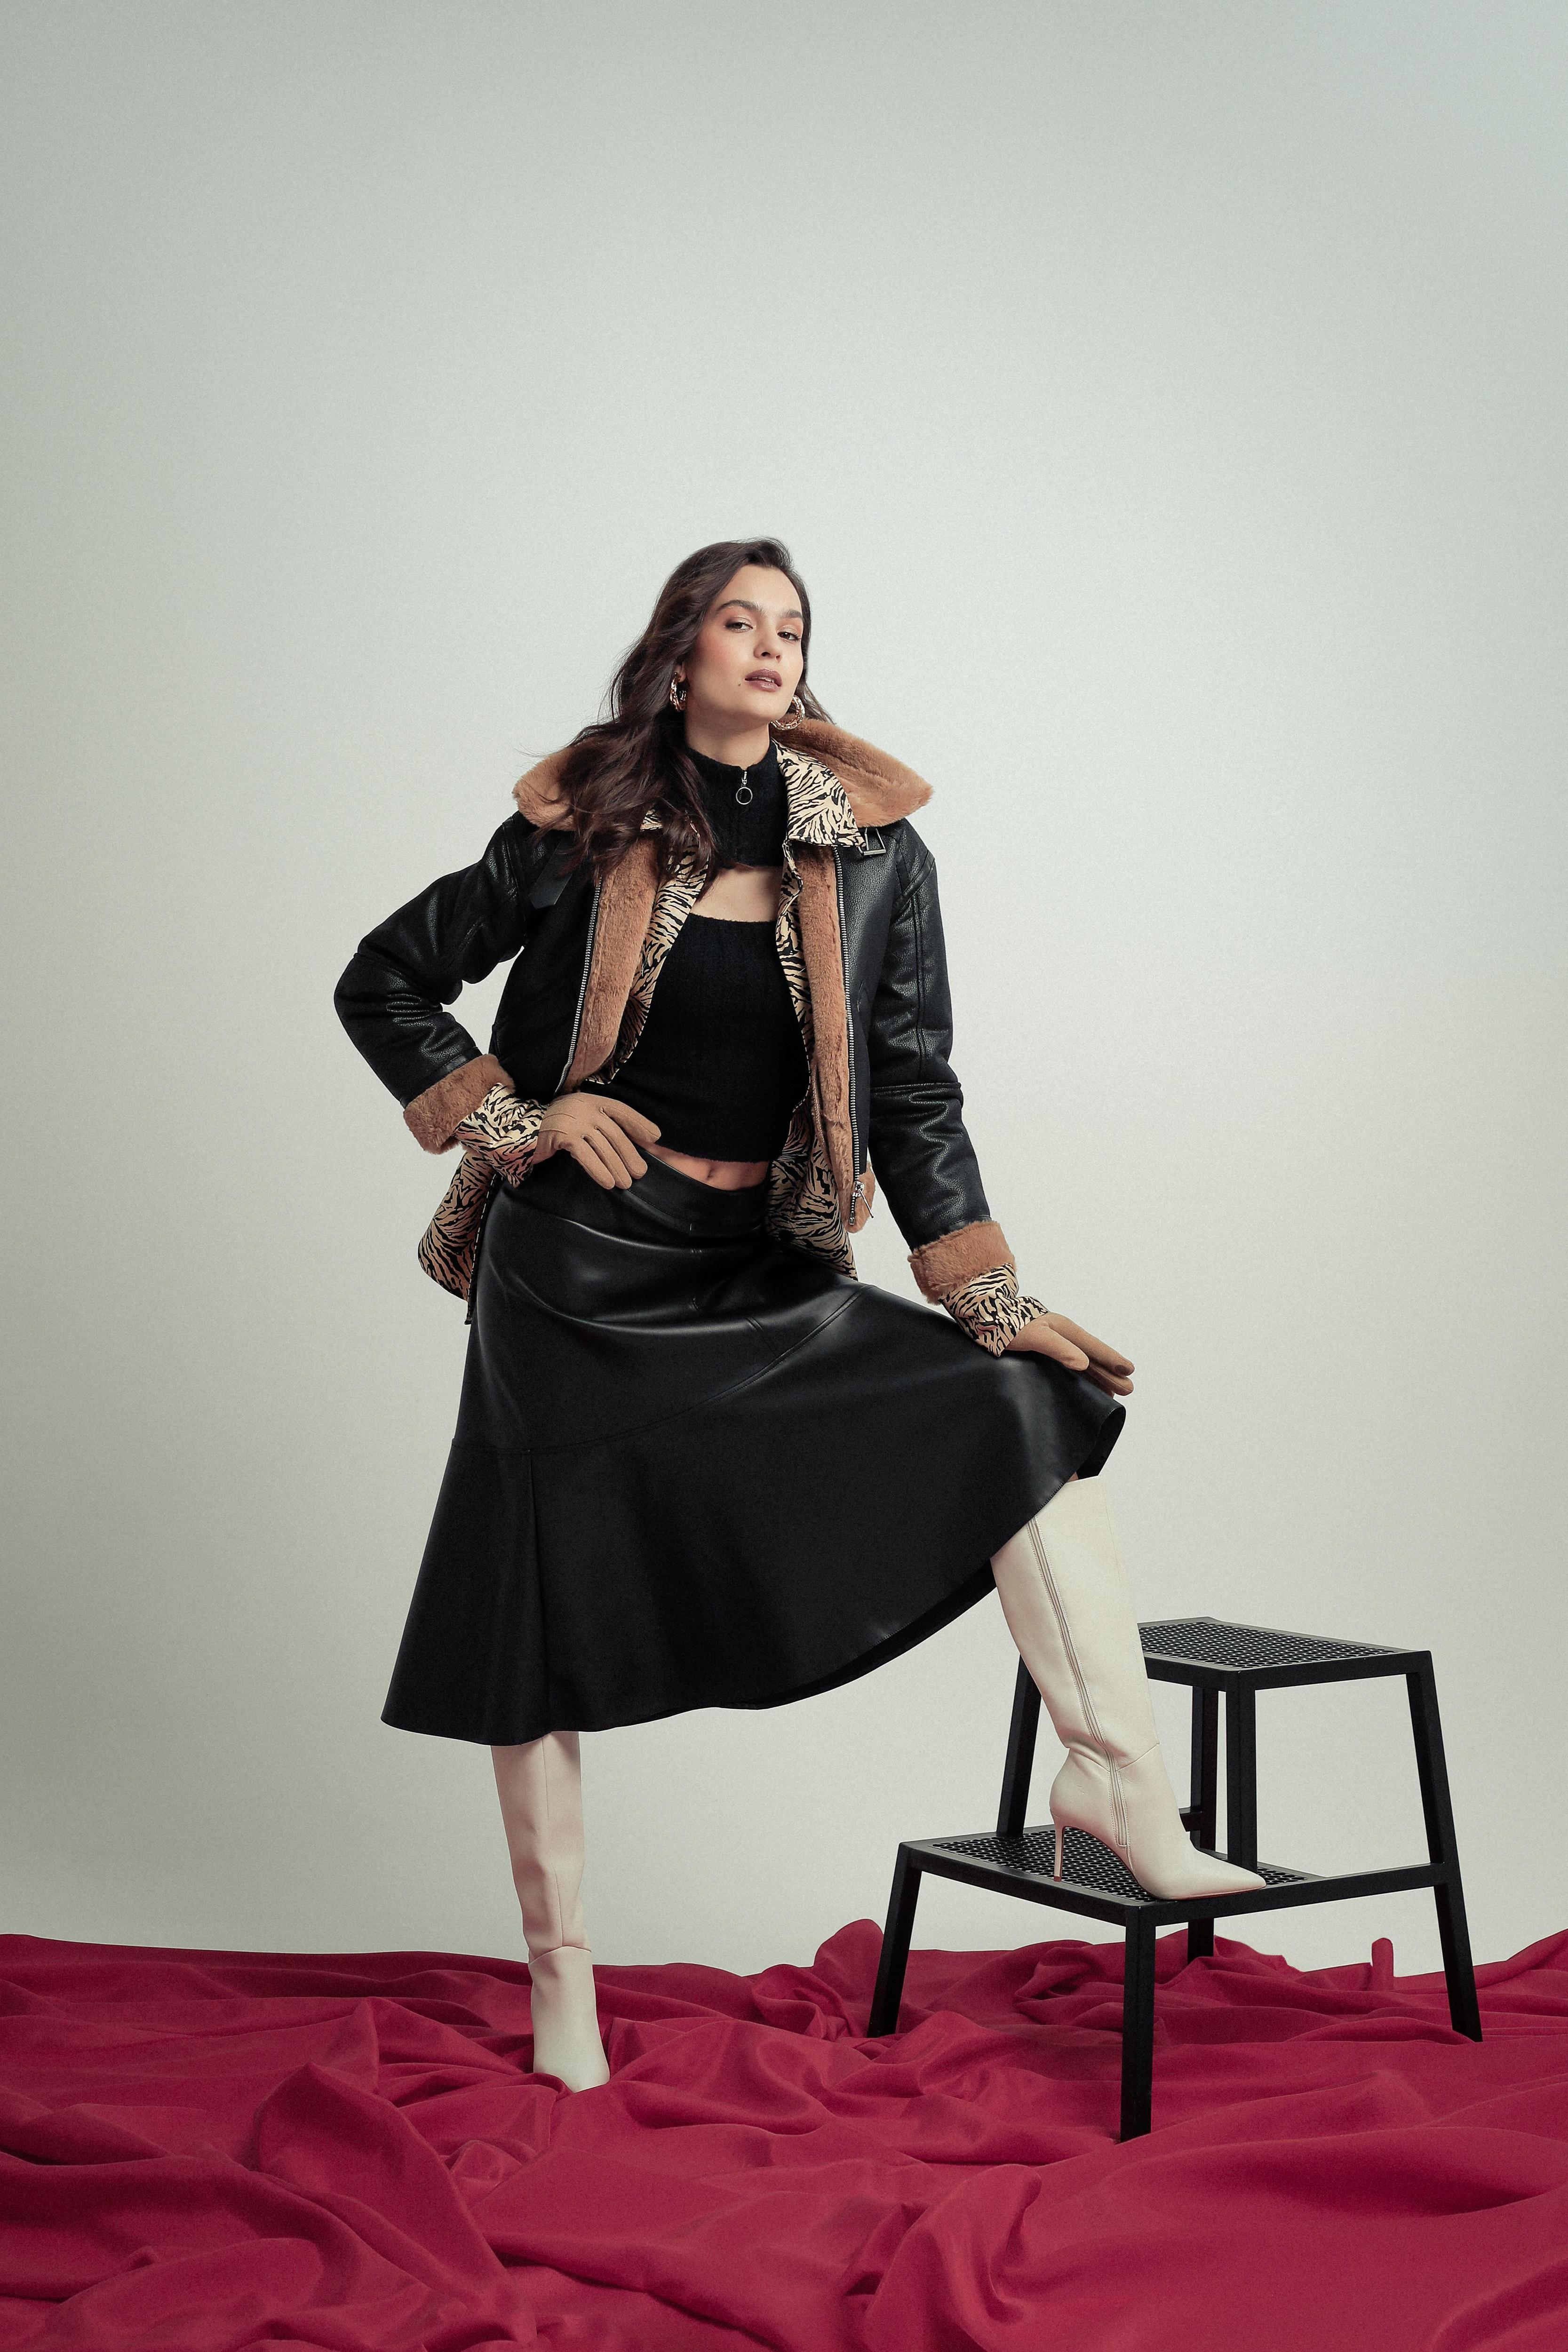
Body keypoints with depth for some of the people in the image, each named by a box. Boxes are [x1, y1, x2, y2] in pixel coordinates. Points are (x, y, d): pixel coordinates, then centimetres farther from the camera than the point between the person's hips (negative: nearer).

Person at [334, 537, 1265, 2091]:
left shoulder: (869, 842, 1)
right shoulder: (583, 830, -2)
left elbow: (914, 1090, 2)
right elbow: (382, 985, 7)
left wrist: (998, 1303, -5)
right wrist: (520, 1118, -7)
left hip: (766, 1272, 2)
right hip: (579, 1273, -2)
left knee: (1030, 1407, -15)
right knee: (550, 1611, 3)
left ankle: (1118, 1781, -18)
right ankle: (559, 1971, 20)